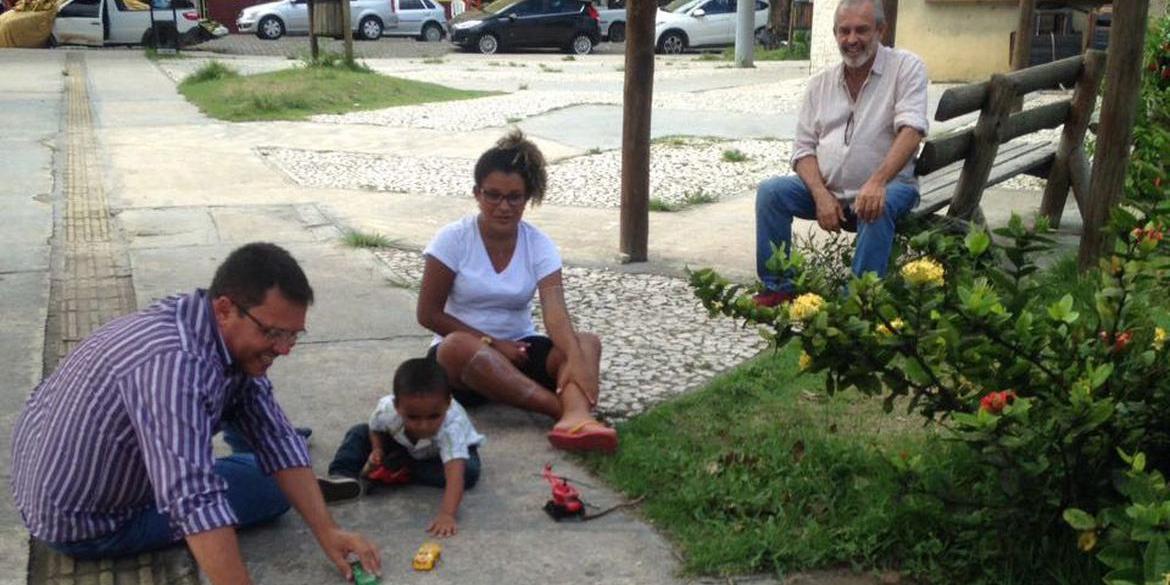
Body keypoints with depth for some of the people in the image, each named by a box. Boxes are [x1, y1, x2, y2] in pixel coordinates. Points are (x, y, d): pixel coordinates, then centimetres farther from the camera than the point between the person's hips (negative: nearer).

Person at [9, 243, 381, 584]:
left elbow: (278, 443, -6)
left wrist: (327, 532, -13)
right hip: (81, 521, -8)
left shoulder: (236, 341, -9)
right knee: (269, 488, -5)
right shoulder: (173, 362, -38)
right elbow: (197, 504, -43)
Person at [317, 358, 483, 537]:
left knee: (469, 472, -33)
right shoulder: (387, 410, -33)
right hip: (406, 448, 3)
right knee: (359, 433, -9)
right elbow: (375, 428, -6)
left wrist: (447, 514, -69)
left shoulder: (452, 426, -45)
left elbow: (455, 474, -56)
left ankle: (403, 472, -17)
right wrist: (377, 450, -25)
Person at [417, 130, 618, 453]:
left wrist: (575, 358, -39)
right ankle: (567, 408, -41)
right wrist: (493, 344, -15)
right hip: (460, 354, -2)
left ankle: (574, 419, -56)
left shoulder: (539, 245, -4)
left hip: (518, 348, 2)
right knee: (459, 346, -38)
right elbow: (428, 314, -8)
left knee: (587, 342, -24)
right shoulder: (453, 239, -9)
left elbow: (555, 311, -19)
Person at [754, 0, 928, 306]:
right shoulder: (820, 84, 9)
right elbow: (804, 149, 4)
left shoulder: (906, 67, -5)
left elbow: (911, 130, -19)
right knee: (770, 191, -17)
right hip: (825, 189, 4)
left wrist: (877, 182, -34)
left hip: (886, 187, -4)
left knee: (877, 207, -36)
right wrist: (821, 196, -15)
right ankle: (777, 287, -8)